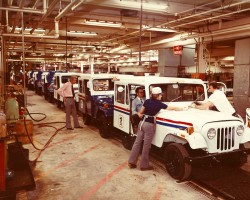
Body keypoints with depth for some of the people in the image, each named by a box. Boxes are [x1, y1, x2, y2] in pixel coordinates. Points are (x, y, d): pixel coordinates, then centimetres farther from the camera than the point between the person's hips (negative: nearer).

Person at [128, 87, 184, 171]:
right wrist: (183, 109, 15)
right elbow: (172, 108, 1)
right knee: (146, 146, 2)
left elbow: (140, 113, 11)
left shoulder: (147, 101, 7)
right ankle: (144, 165, 12)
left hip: (142, 123, 6)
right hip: (149, 124, -6)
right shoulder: (159, 104, -7)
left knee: (137, 142, 11)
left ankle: (131, 162, 15)